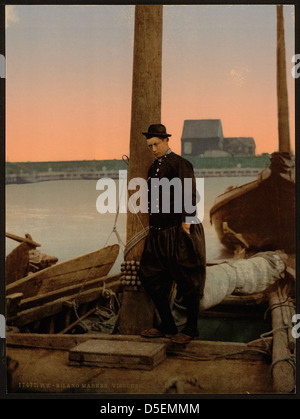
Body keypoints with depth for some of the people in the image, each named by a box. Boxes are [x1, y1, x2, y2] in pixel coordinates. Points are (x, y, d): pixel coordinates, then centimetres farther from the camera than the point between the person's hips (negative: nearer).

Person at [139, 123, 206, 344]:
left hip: (180, 232, -8)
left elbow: (189, 194, -15)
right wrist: (153, 225, 15)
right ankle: (167, 326, 21)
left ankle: (191, 329, 16)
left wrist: (185, 223, -19)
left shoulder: (180, 164, -8)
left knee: (187, 281, 1)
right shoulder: (154, 167, 16)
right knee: (150, 276, 8)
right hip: (159, 233, 9)